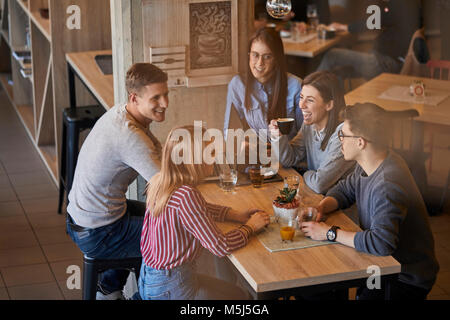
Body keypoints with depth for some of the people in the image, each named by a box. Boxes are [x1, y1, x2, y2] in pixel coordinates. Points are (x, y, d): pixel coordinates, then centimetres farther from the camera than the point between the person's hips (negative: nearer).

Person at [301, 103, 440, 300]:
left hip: (408, 280, -9)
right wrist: (321, 208, -4)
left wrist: (331, 233, -28)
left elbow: (381, 242, -39)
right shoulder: (368, 166, 1)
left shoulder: (387, 184, -30)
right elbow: (345, 190, 18)